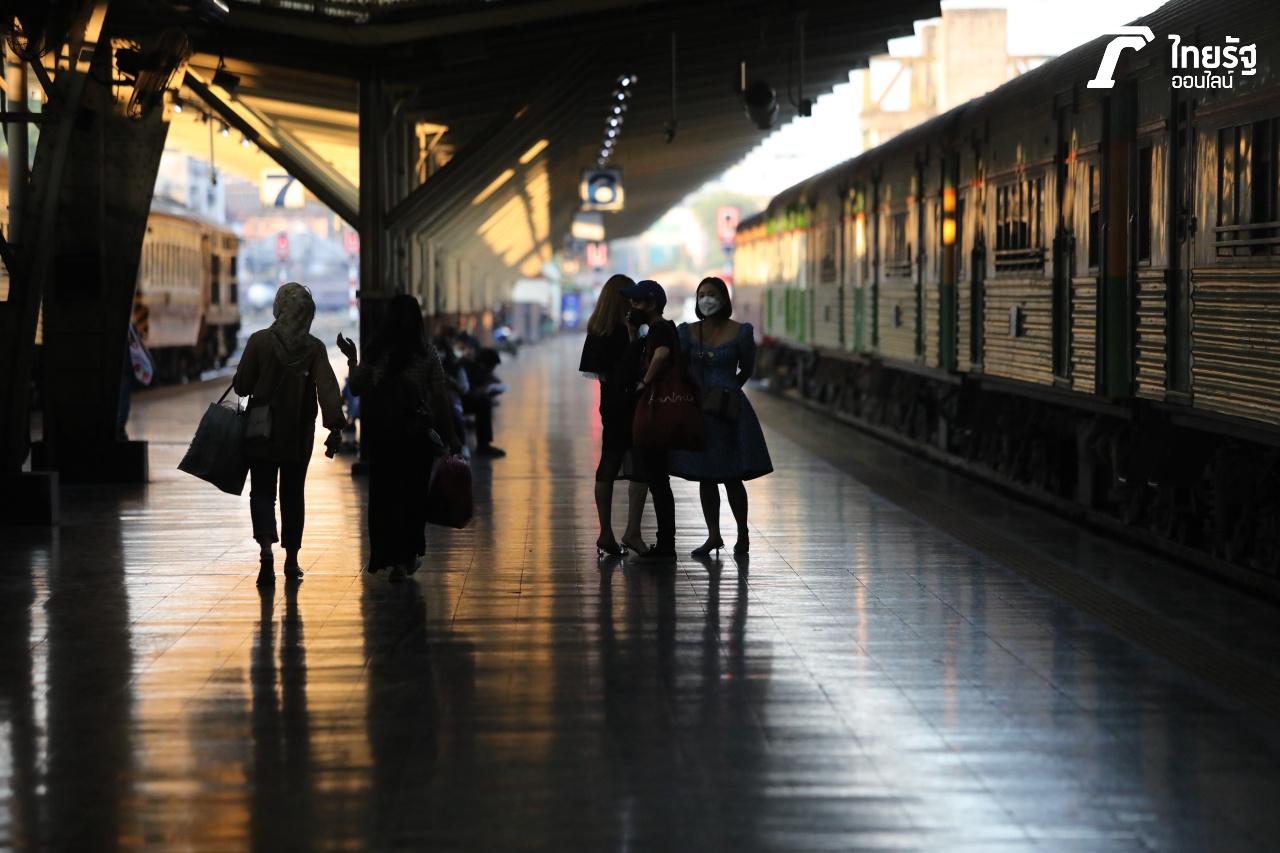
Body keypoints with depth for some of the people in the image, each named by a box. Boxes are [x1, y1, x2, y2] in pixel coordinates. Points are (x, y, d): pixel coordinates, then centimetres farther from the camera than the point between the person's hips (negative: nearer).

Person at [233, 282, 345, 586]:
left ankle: (266, 548, -23)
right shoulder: (315, 348, -5)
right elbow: (327, 389, -15)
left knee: (262, 491, 2)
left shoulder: (259, 341, -9)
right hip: (299, 435, 2)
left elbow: (242, 386, -6)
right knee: (293, 493, 14)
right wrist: (335, 427, -18)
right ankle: (291, 561, 18)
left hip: (262, 430, -2)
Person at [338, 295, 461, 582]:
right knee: (414, 494, 13)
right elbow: (440, 397, -4)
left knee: (385, 496, 8)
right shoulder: (427, 353, -4)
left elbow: (358, 389, -3)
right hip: (417, 436, 1)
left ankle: (396, 558, 2)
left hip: (382, 436, -1)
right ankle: (409, 556, 20)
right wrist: (449, 435, 3)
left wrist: (352, 359, 9)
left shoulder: (375, 352, -7)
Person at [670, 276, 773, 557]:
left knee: (731, 478, -1)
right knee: (705, 476, 6)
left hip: (729, 410, -3)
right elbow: (687, 370, 3)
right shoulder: (688, 332, 3)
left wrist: (725, 391, 10)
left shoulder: (739, 332, -5)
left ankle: (743, 534, 16)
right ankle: (713, 536, 16)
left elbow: (746, 371, 7)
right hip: (697, 409, 3)